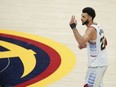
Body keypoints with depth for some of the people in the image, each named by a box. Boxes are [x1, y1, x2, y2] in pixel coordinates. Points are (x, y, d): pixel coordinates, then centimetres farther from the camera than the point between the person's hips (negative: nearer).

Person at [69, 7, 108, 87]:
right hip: (102, 62, 10)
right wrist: (87, 45, 13)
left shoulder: (91, 29, -21)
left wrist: (73, 27, -34)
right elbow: (105, 43, 21)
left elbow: (81, 41, -38)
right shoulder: (97, 26, 9)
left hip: (97, 65, -10)